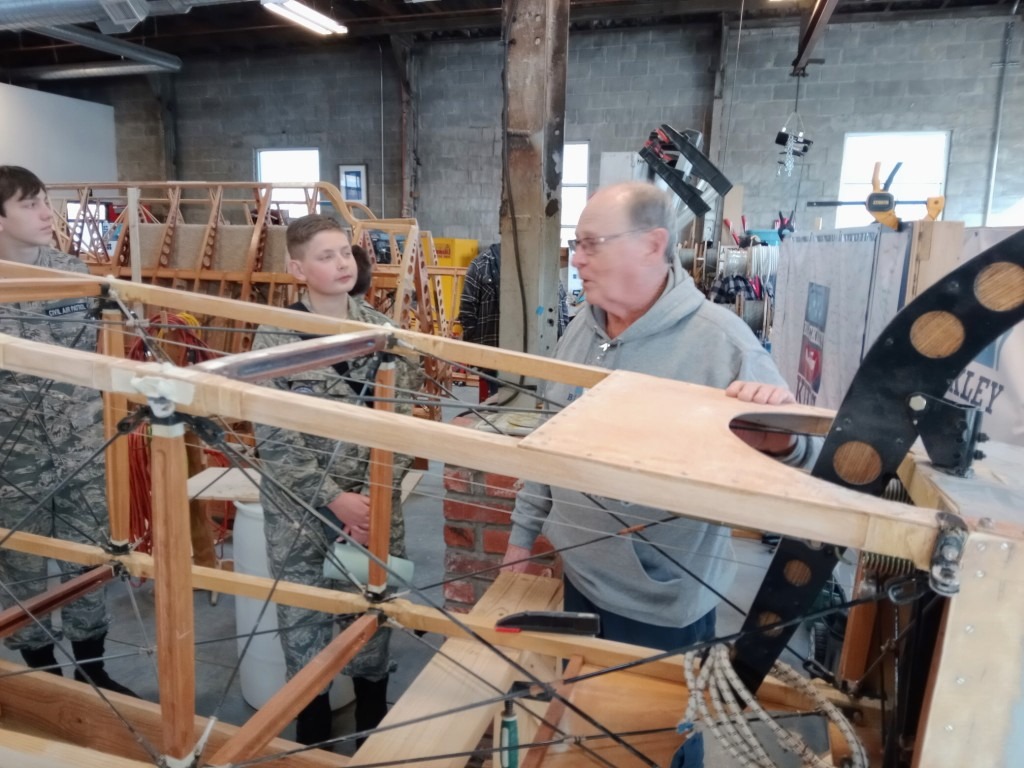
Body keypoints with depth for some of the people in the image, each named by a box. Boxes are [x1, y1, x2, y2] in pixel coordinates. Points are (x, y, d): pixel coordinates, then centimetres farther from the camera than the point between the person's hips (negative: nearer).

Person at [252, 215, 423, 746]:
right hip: (300, 510, -2)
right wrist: (334, 498, -16)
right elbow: (274, 438, -11)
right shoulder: (274, 338, -8)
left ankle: (374, 731, 37)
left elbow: (403, 422, -1)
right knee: (305, 621, 10)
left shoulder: (384, 331, -1)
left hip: (375, 505, 2)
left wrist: (374, 495, -10)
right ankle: (314, 733, 34)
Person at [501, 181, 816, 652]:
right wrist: (524, 532, 10)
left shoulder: (720, 342, -20)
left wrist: (779, 443, -41)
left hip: (664, 604, -6)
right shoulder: (582, 328, 1)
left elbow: (786, 446, -18)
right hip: (579, 578, 6)